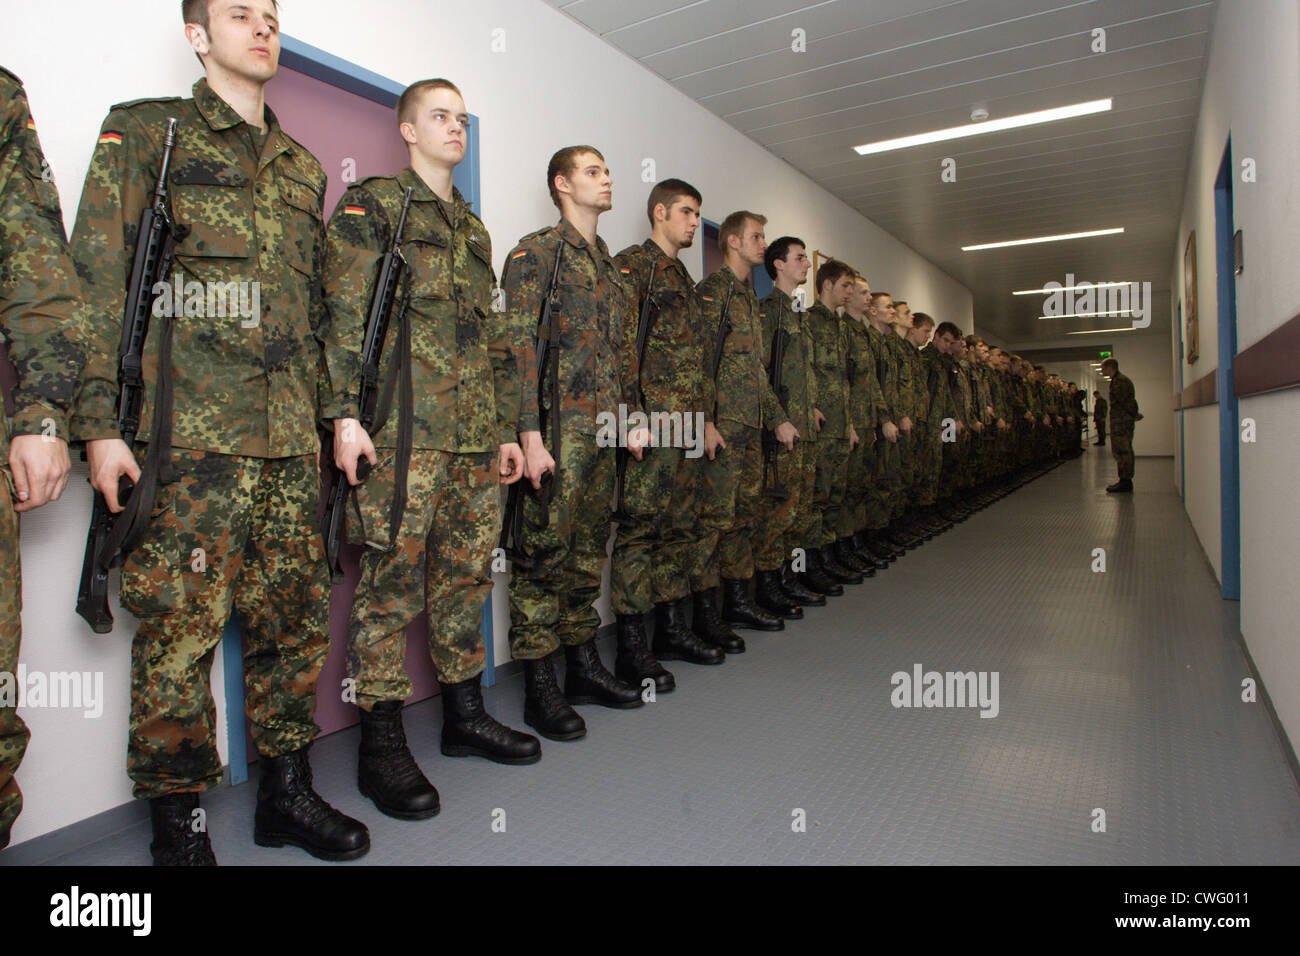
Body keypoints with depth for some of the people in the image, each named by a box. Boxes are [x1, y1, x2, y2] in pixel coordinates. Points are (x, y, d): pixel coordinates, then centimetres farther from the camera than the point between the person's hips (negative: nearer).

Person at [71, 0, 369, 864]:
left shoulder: (303, 167, 22)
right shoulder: (146, 132, 6)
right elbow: (98, 278, -3)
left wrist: (336, 414, 16)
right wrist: (100, 423, -11)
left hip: (292, 440, 6)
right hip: (189, 434, -5)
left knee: (295, 617, 9)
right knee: (181, 629, -2)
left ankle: (288, 793, 24)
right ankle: (178, 824, 15)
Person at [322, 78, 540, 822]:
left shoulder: (473, 226, 25)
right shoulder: (372, 203, 5)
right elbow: (343, 311, -7)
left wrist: (508, 428, 18)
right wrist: (346, 412, -17)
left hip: (477, 435, 7)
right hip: (404, 427, -7)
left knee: (468, 573, 10)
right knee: (392, 578, -5)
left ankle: (465, 714, 23)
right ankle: (383, 745, 5)